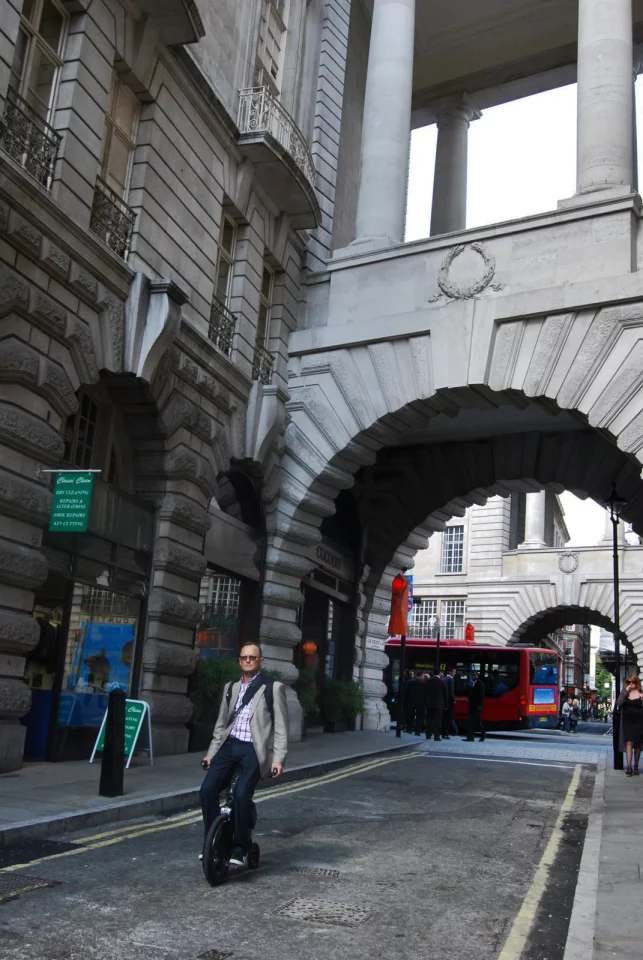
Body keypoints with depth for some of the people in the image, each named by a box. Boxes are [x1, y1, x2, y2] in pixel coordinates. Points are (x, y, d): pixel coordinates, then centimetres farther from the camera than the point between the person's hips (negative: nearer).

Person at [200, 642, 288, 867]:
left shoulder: (273, 688, 2)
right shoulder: (230, 687, 17)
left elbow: (281, 727, -1)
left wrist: (278, 759, -8)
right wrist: (211, 752, 16)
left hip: (253, 749, -5)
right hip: (229, 746, 5)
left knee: (241, 793, -22)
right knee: (207, 789, -13)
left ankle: (239, 849, -4)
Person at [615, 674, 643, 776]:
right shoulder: (625, 693, 6)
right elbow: (618, 703, -9)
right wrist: (625, 691, -12)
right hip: (627, 722, 0)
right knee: (629, 742, -10)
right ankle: (629, 766, -14)